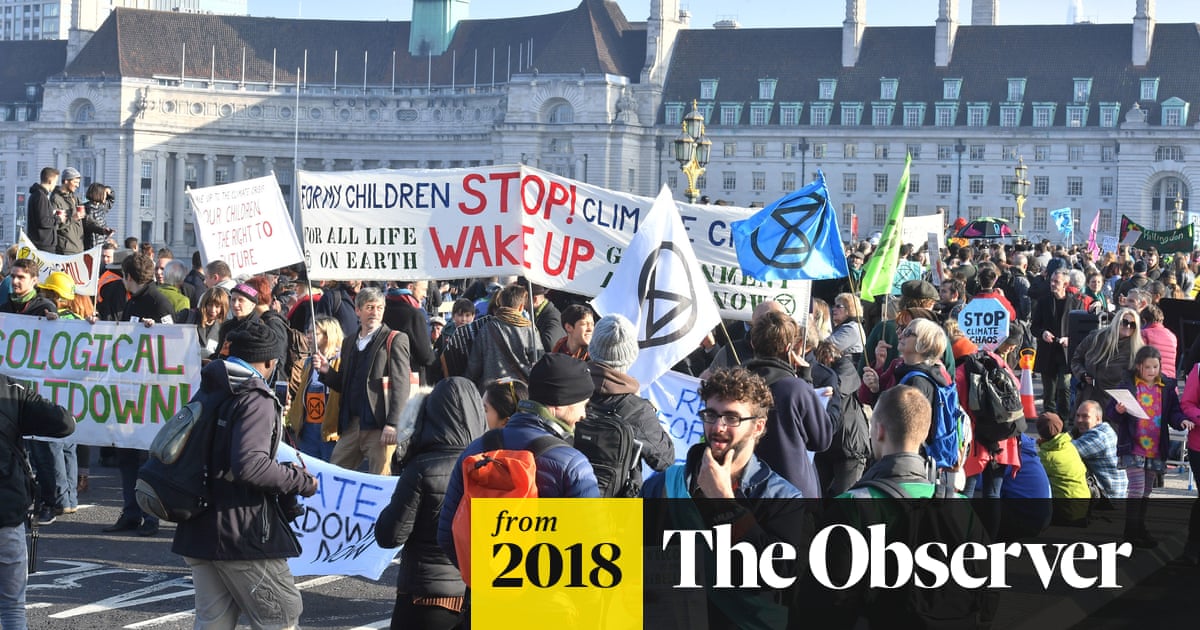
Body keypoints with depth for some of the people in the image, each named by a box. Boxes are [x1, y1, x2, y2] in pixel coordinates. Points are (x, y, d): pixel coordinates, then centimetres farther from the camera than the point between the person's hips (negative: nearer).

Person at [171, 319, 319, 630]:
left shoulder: (209, 392, 13)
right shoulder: (256, 400, -14)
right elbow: (249, 465, -27)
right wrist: (301, 481, -16)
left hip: (199, 531, 8)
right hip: (241, 534, -8)